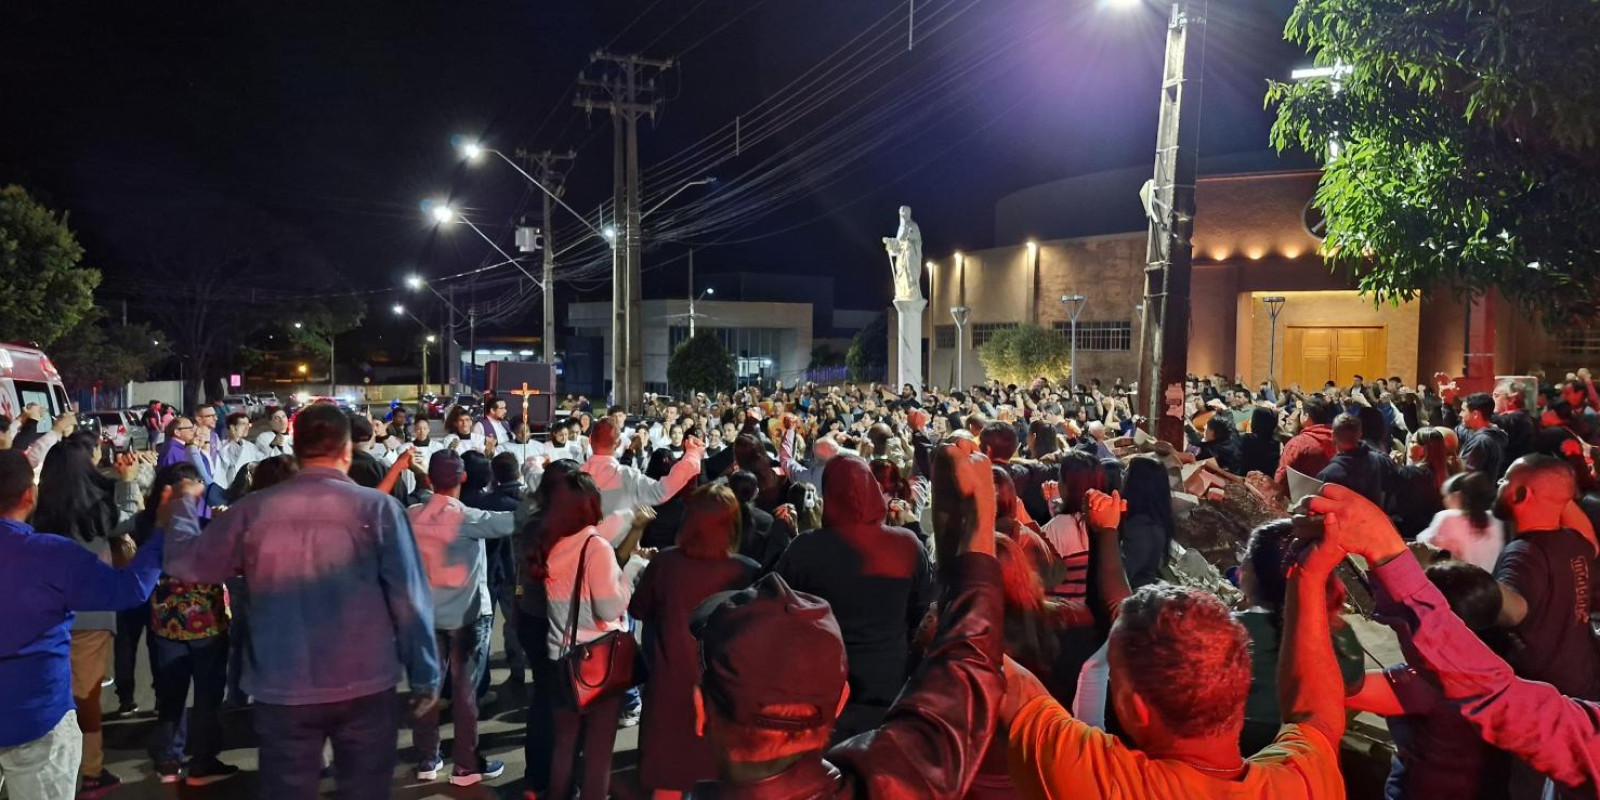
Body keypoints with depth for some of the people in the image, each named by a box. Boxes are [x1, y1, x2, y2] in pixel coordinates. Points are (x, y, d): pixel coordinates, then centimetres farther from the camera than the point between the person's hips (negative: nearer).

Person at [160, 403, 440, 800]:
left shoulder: (254, 509, -2)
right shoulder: (377, 507, -9)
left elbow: (187, 563, 11)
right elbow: (410, 599, -10)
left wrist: (182, 505, 29)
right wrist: (425, 676, -1)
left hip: (282, 692, 2)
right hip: (365, 687, -2)